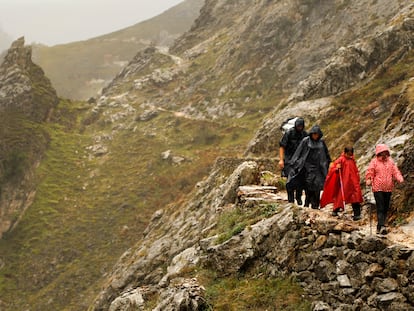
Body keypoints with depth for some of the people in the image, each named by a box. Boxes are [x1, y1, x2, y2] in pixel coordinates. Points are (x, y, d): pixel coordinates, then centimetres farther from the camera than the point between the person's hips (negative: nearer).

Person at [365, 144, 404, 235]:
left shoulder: (390, 161, 12)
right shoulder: (374, 162, -1)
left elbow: (395, 171, 9)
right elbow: (369, 172, -5)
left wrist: (400, 178, -11)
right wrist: (369, 180, -23)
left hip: (388, 189, 5)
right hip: (378, 188, -5)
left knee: (386, 208, 8)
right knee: (380, 208, -14)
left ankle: (379, 227, 18)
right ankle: (382, 226, -23)